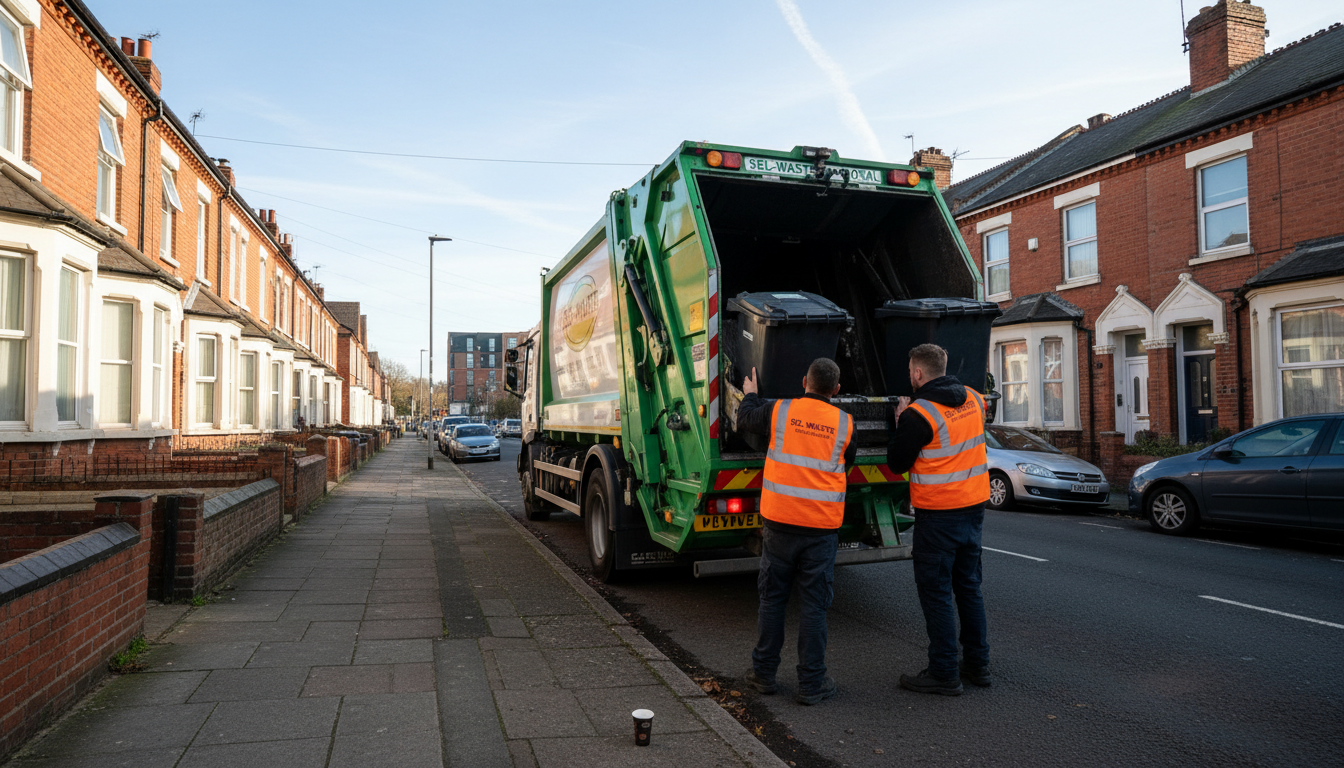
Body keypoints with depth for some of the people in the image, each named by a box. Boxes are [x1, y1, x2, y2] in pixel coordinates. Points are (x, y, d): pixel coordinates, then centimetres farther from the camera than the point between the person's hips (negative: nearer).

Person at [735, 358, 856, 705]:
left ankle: (763, 673, 24)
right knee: (815, 604, 7)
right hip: (822, 527, 0)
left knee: (772, 598, 13)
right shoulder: (845, 423, -1)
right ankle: (811, 683, 14)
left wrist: (750, 395, 35)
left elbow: (745, 421, 16)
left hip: (780, 521, 1)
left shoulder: (779, 411, -3)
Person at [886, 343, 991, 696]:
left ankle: (944, 673, 8)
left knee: (935, 590, 2)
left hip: (938, 514, -7)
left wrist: (900, 423, 4)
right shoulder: (973, 399, 4)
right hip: (974, 507, 8)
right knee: (968, 585, 18)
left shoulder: (918, 415, -18)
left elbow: (897, 463, -8)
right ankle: (978, 663, 27)